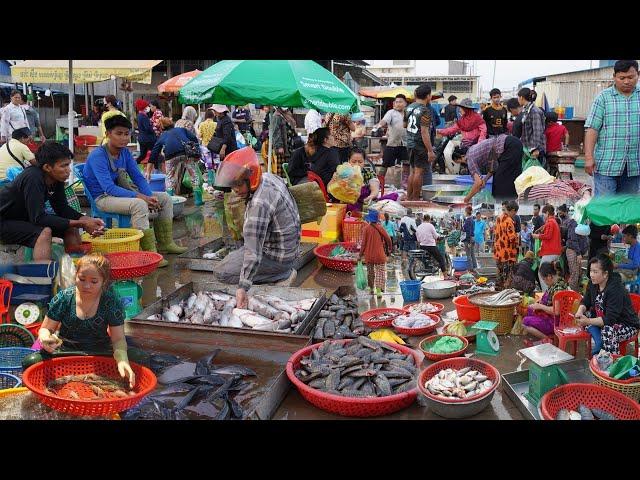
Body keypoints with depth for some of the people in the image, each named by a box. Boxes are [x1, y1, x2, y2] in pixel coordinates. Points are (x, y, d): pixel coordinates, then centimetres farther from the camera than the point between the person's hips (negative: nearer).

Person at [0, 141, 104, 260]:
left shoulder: (57, 179, -8)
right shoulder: (33, 178, -30)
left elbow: (62, 209, 1)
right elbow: (38, 218, -34)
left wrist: (87, 220, -17)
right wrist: (80, 223, -34)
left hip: (27, 219, 8)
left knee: (71, 229, -3)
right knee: (45, 232, -31)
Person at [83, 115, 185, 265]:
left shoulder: (125, 152, 5)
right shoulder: (97, 156, -19)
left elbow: (138, 177, 6)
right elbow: (109, 188, -28)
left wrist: (150, 197, -13)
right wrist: (139, 196, -33)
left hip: (121, 192, 9)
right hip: (102, 198, -9)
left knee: (165, 198, 3)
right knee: (139, 204, -37)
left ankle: (165, 243, 8)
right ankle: (150, 253, -35)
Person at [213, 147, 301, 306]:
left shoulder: (260, 203, -31)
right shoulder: (269, 177, -2)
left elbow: (254, 250, -35)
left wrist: (243, 287, -35)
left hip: (278, 257, -10)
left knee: (223, 273, -9)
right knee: (232, 257, 26)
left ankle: (282, 275, -5)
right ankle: (283, 272, 11)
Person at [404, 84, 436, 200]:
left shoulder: (409, 108, 8)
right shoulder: (425, 111, -16)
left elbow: (405, 124, 22)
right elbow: (424, 132, -22)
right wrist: (430, 150, -22)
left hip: (410, 143, 8)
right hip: (421, 145, -8)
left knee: (413, 171, 15)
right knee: (419, 171, -1)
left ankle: (409, 197, 20)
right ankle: (415, 199, 4)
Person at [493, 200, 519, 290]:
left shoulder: (499, 218, 8)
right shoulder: (509, 221, -19)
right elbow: (512, 238, -23)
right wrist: (517, 236, -2)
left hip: (498, 253, 8)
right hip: (508, 254, -8)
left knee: (500, 275, 17)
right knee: (508, 277, -2)